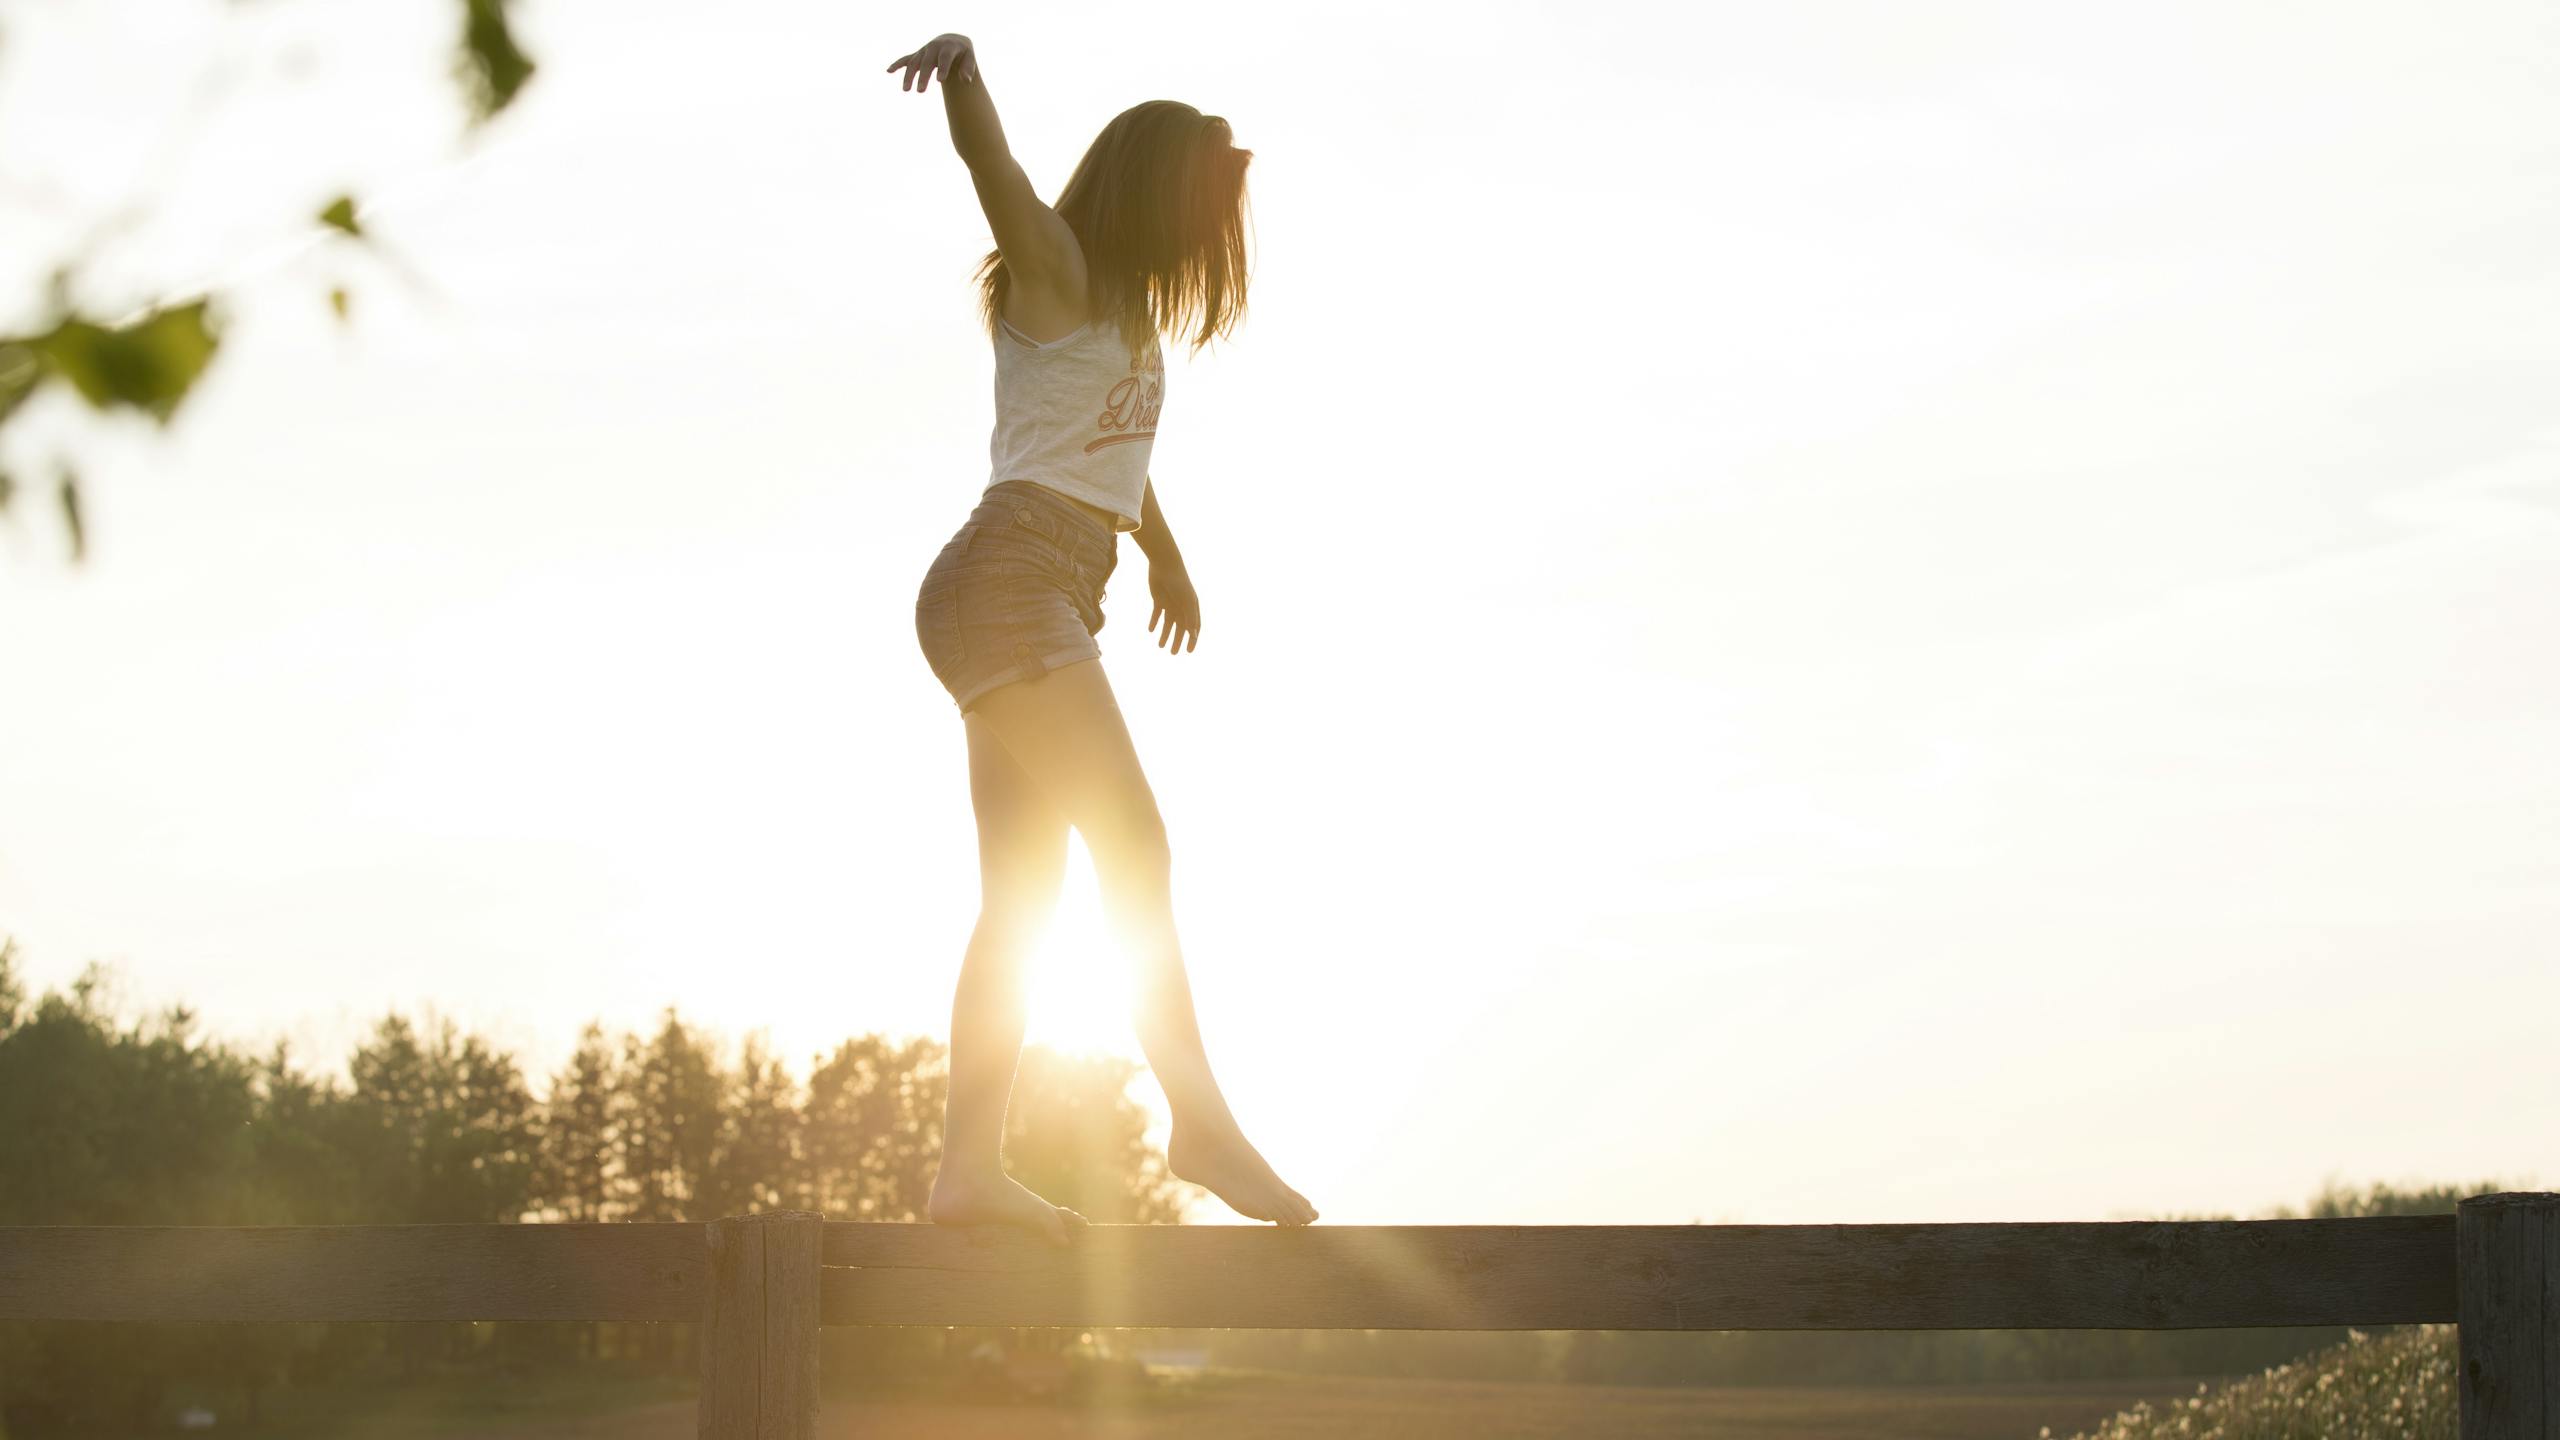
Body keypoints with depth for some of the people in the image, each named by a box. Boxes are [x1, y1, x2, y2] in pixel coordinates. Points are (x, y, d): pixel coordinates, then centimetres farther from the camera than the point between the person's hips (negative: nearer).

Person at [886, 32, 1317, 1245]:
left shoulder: (1124, 314, 26)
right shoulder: (1055, 270, -1)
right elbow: (986, 157, -20)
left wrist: (1165, 552, 54)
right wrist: (959, 64, -39)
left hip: (1047, 605, 10)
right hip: (1009, 582, -10)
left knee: (1019, 894, 3)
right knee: (1133, 844, -15)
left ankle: (970, 1167, 0)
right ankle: (1202, 1121, -17)